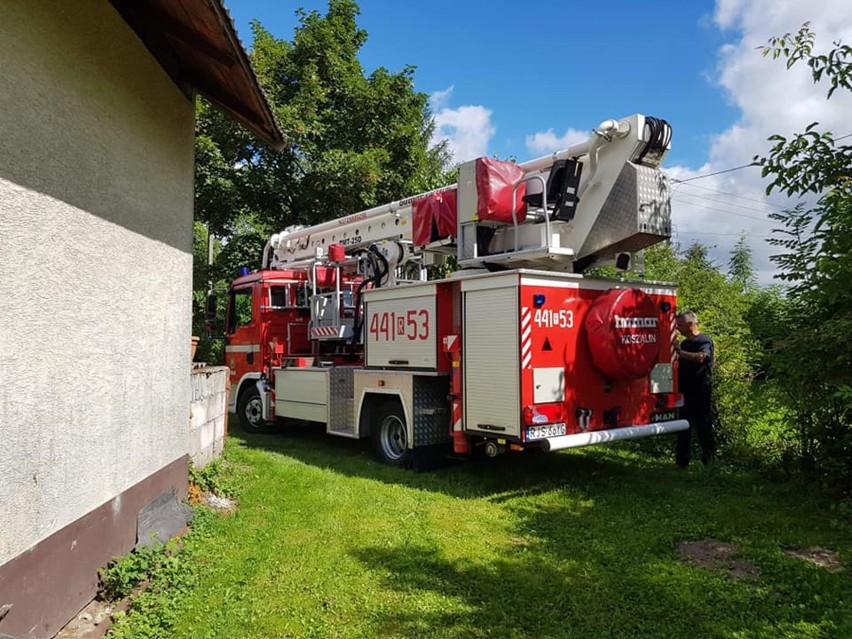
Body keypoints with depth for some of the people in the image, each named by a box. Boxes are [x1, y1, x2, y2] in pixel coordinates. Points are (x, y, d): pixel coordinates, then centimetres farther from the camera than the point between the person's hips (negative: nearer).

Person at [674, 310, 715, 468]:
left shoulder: (704, 341, -8)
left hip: (700, 391, -8)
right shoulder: (684, 343, 17)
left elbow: (701, 357, -28)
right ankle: (682, 461, 16)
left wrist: (681, 353, -26)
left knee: (702, 425, -2)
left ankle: (710, 459, 10)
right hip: (685, 390, 8)